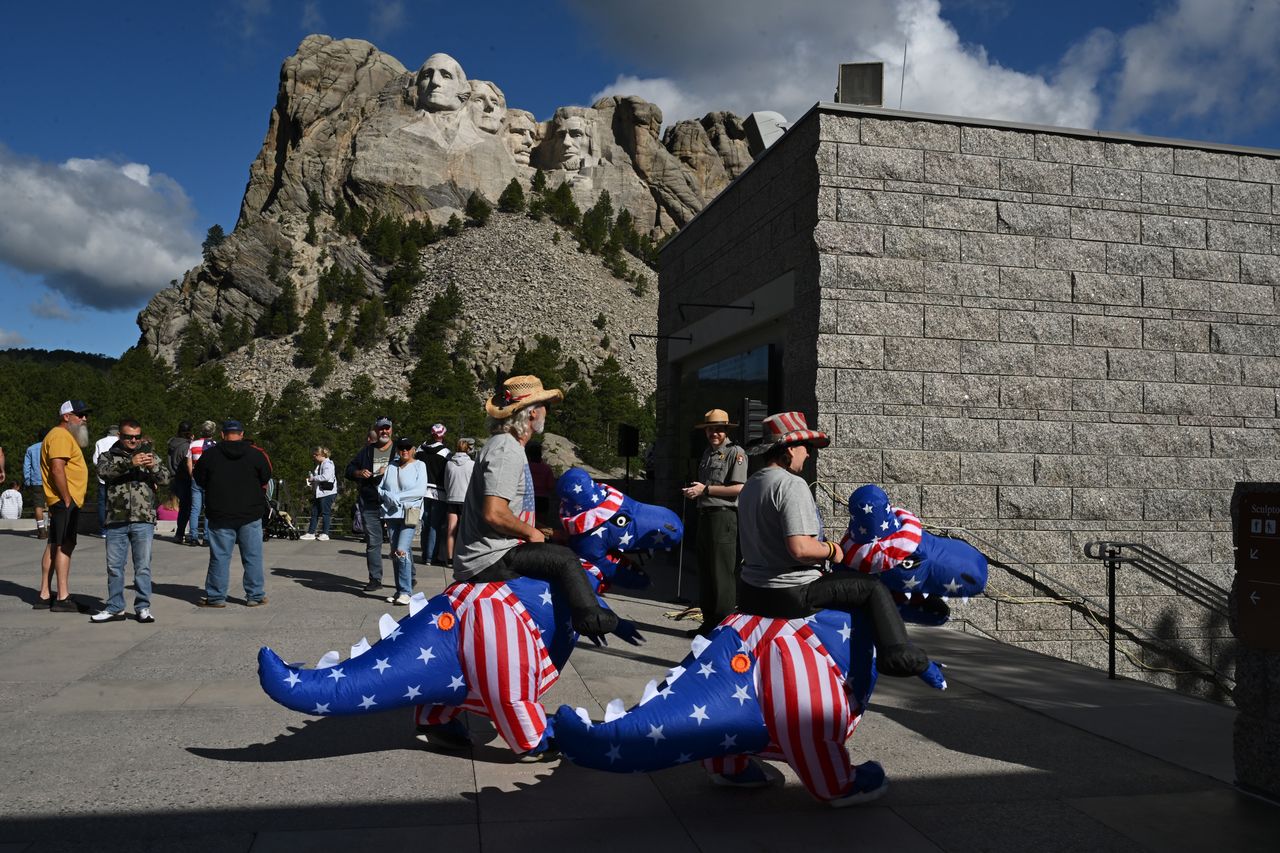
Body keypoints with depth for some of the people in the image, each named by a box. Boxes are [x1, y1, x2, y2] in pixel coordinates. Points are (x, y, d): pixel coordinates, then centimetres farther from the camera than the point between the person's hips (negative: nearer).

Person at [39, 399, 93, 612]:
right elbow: (57, 469, -22)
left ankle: (45, 595, 17)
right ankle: (63, 598, -13)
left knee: (54, 546, 12)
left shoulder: (66, 436, 22)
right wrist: (67, 499, -21)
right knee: (64, 546, -11)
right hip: (65, 500, -11)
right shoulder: (60, 436, -12)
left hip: (65, 500, 11)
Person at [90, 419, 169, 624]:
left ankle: (143, 607, 9)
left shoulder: (150, 456, 13)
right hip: (115, 521, 0)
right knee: (114, 567, 7)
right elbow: (103, 471, -13)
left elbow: (165, 479, 2)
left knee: (143, 566, 2)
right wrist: (129, 463, -28)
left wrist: (153, 466, -19)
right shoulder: (109, 456, 9)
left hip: (143, 521, 0)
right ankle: (115, 608, 17)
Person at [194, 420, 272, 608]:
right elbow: (265, 483, 4)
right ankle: (255, 596, 10)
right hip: (250, 515, 0)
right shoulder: (256, 454, -3)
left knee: (219, 557, 7)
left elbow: (200, 482, 7)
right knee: (252, 557, 6)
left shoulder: (209, 455, -2)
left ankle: (215, 596, 12)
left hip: (220, 516, 0)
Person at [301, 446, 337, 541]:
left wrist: (313, 478, -14)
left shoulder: (327, 464, -10)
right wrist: (310, 480, 11)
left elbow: (326, 476, -23)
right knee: (314, 513, 8)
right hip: (318, 493, 10)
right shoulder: (318, 465, 20)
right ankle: (311, 533, 12)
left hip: (327, 492, -10)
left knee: (325, 513, -4)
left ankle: (325, 534, 0)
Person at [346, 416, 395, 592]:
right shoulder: (367, 451, 17)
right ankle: (375, 579, 9)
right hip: (370, 505, 3)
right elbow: (349, 469, 21)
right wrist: (359, 472, -1)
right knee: (372, 542, 3)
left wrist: (389, 472, -16)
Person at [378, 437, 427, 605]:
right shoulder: (391, 466, 15)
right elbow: (380, 488, 14)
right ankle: (400, 590, 15)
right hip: (392, 514, 5)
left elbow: (421, 490, -8)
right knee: (394, 553, 7)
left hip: (410, 513, -5)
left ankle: (405, 591, -13)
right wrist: (387, 495, -8)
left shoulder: (419, 465, 3)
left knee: (402, 550, -17)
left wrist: (399, 496, -14)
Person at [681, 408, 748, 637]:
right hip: (704, 515, 9)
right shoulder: (707, 453, 19)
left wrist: (705, 489, -14)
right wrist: (694, 491, 9)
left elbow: (738, 488, -15)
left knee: (721, 573, -6)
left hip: (723, 516, -9)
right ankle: (709, 621, 22)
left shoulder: (735, 452, -7)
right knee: (704, 571, 13)